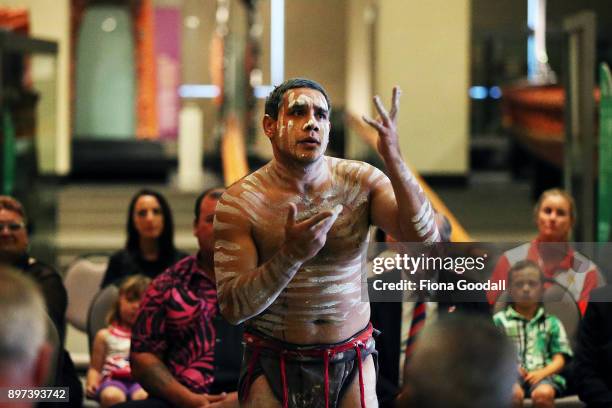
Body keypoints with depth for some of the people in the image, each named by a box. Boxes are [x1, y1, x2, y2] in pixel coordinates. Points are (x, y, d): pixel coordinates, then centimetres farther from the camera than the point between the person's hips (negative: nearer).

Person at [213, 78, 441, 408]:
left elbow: (425, 240, -18)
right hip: (275, 366, -1)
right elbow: (233, 308, -15)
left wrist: (394, 161, -29)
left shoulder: (361, 180, -5)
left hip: (352, 365, 2)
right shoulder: (239, 202, -11)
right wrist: (292, 254, -29)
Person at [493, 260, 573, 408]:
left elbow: (559, 359, 10)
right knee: (513, 393, -38)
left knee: (543, 394, -37)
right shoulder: (499, 320, 16)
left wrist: (542, 373, -10)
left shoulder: (551, 322, 19)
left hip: (542, 375, 1)